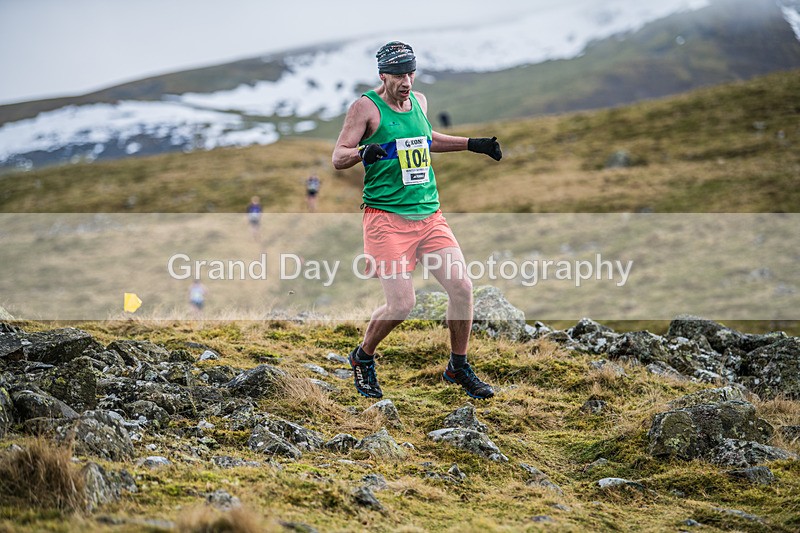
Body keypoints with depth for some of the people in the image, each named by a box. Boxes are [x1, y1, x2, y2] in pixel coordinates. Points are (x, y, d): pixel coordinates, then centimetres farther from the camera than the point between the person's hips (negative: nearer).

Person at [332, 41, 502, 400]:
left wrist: (473, 145, 26)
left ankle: (458, 367, 14)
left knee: (461, 286, -6)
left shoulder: (419, 101, 12)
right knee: (402, 304, -13)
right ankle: (362, 358, 16)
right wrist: (363, 152, -31)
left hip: (429, 214, 6)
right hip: (386, 218, -6)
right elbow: (338, 157, -10)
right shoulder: (366, 107, -6)